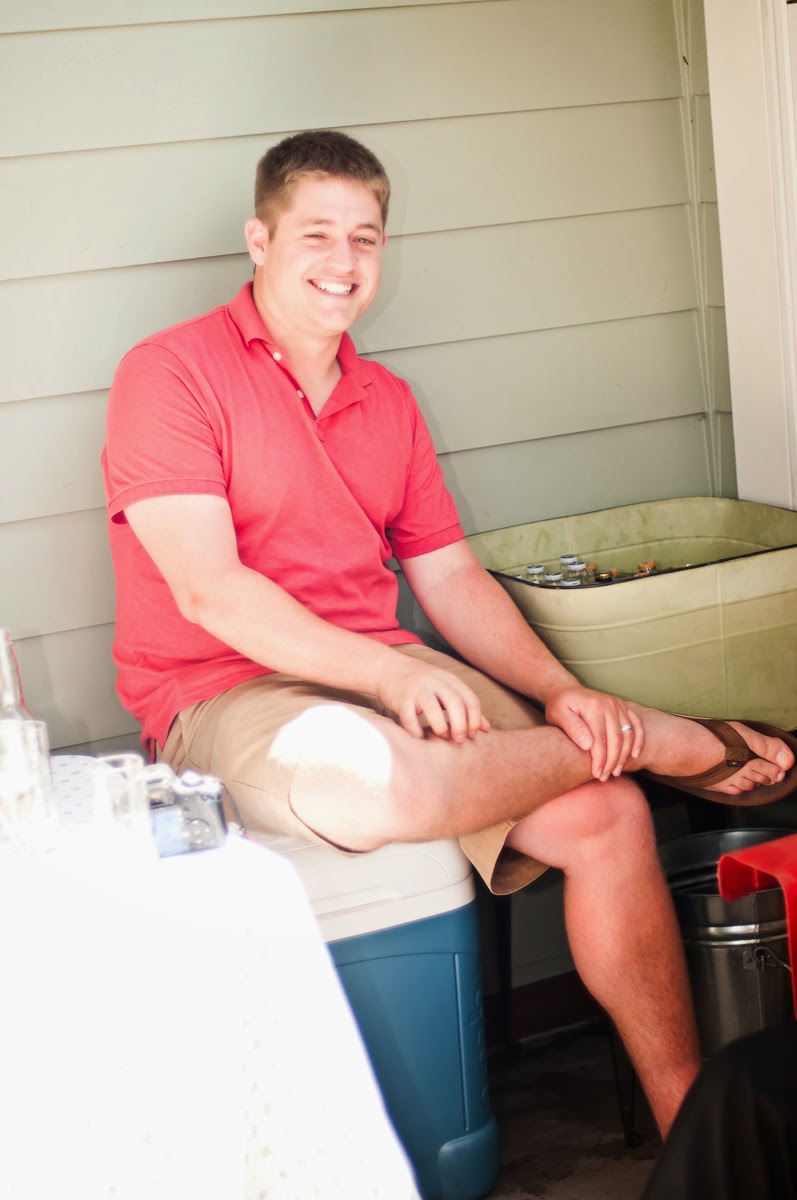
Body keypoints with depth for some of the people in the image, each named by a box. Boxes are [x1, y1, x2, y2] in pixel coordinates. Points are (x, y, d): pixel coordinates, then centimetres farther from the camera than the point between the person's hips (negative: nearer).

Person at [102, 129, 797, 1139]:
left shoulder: (387, 402, 17)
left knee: (607, 816, -13)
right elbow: (207, 591, -15)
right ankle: (654, 740, -13)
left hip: (393, 684, 6)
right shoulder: (170, 373, -5)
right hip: (225, 696, -6)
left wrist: (559, 694, -4)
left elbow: (451, 580, 14)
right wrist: (386, 675, -24)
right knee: (372, 778, -39)